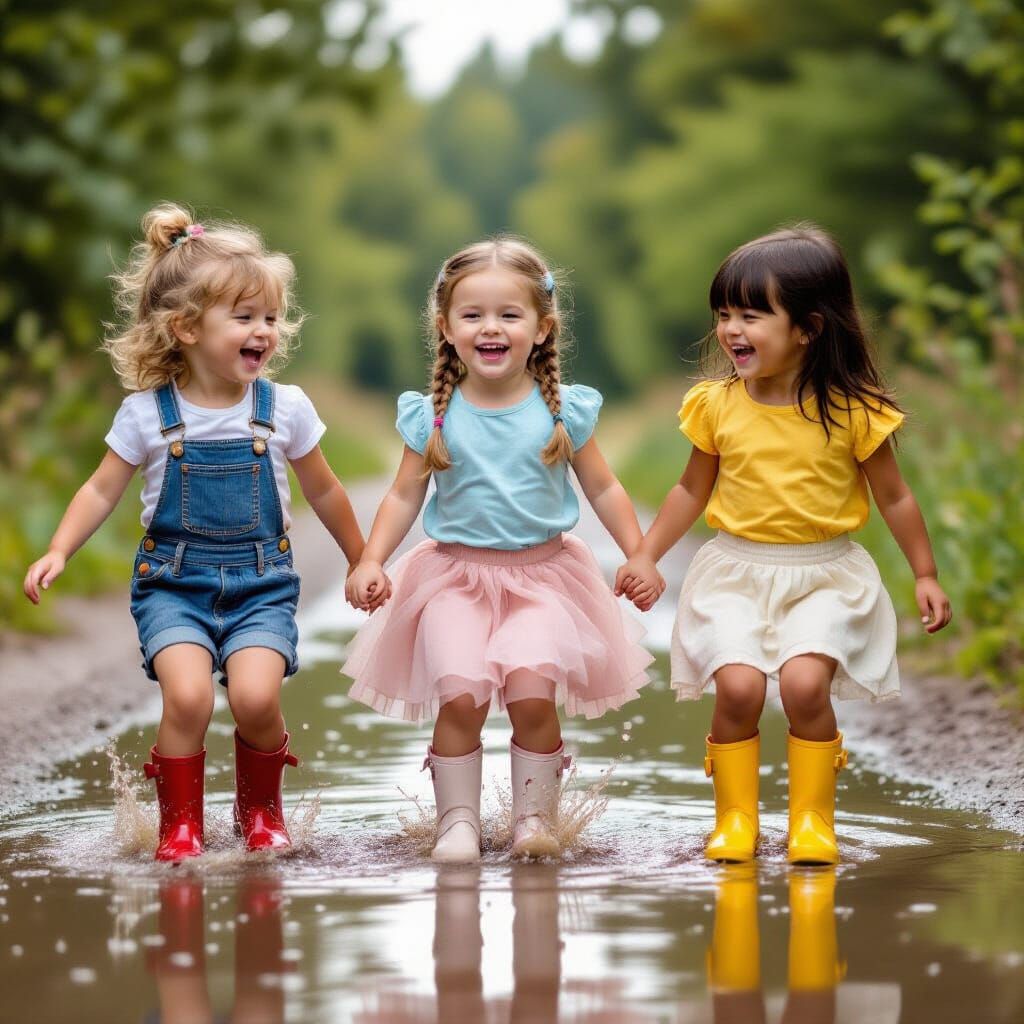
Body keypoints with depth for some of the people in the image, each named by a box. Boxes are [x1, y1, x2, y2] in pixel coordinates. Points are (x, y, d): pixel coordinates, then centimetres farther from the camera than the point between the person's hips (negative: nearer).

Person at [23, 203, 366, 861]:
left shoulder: (285, 408, 0)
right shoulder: (148, 413, -3)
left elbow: (323, 492, 15)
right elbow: (102, 491, 6)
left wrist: (363, 562, 23)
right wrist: (57, 552, -8)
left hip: (260, 583, 1)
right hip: (174, 583, -1)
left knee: (256, 695, -22)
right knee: (188, 694, -24)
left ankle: (261, 810, 7)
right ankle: (180, 824, -3)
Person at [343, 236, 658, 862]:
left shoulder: (562, 411, 1)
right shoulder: (434, 416, 1)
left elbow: (603, 488, 10)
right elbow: (405, 497, 6)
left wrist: (640, 556, 4)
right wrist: (372, 561, -6)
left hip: (541, 573, 0)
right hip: (457, 576, 0)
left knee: (533, 692, -18)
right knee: (460, 695, -17)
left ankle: (536, 816, -1)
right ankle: (458, 819, -4)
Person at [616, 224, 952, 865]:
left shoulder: (851, 410, -8)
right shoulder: (717, 405, -1)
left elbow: (894, 497, 3)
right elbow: (693, 490, 13)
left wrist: (926, 575, 6)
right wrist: (647, 557, 11)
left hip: (824, 576, -2)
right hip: (737, 573, 2)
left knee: (804, 682, -23)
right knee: (738, 686, -19)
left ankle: (813, 818, -2)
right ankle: (735, 818, 0)